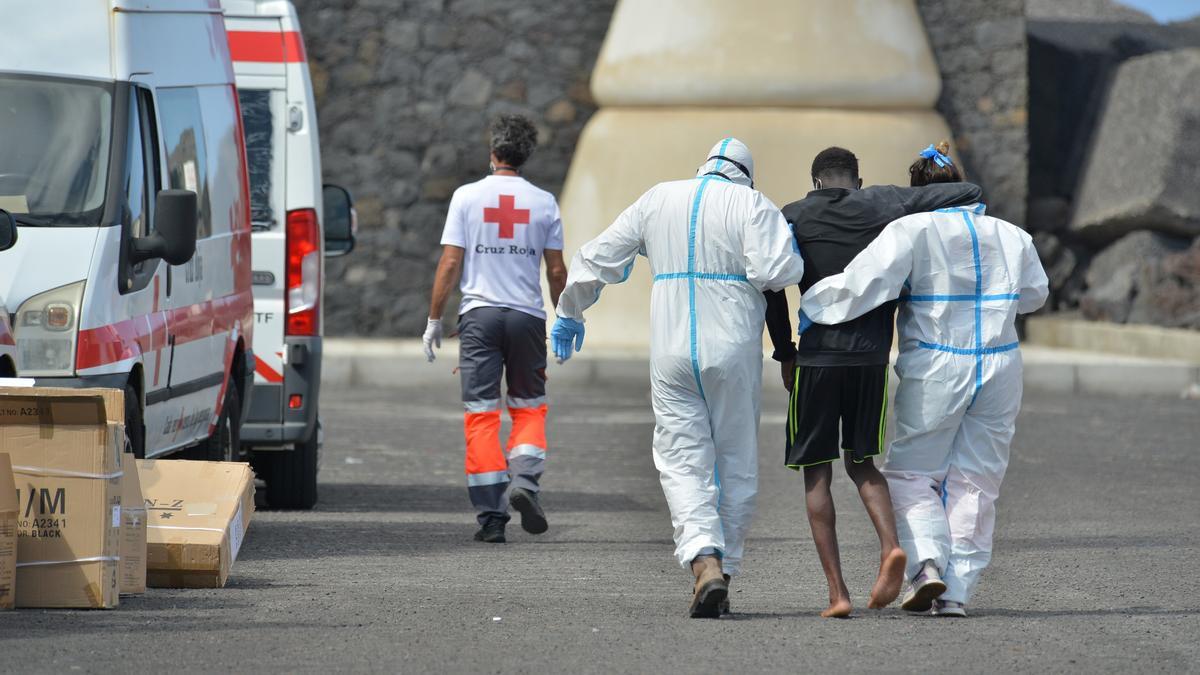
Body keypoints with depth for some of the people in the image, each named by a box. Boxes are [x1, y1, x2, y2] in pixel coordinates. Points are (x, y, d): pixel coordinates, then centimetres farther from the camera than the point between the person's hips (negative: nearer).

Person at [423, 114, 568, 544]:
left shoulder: (467, 197, -1)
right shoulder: (543, 202, 3)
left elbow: (450, 263, -3)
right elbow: (556, 270, 5)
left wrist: (434, 320, 4)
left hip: (479, 314, -1)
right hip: (528, 315, 1)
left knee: (481, 415, 2)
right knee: (529, 408, 14)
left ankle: (491, 517, -1)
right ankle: (523, 480, -12)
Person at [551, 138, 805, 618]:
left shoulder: (658, 200, 10)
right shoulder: (751, 205, -2)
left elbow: (596, 260, 14)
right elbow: (776, 271, -17)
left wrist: (569, 314, 28)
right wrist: (791, 253, 6)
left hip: (671, 353, 2)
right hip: (734, 353, -2)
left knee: (682, 460, 0)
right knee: (736, 465, 10)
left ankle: (705, 563, -22)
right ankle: (724, 571, 9)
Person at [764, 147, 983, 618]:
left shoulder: (791, 218, 3)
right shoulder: (884, 204, 6)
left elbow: (772, 289, -4)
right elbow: (971, 194, 5)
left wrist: (785, 354, 6)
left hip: (817, 355, -2)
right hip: (872, 354, 2)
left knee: (817, 473, 8)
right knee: (860, 462, 19)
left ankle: (837, 592, -3)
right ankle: (890, 546, -9)